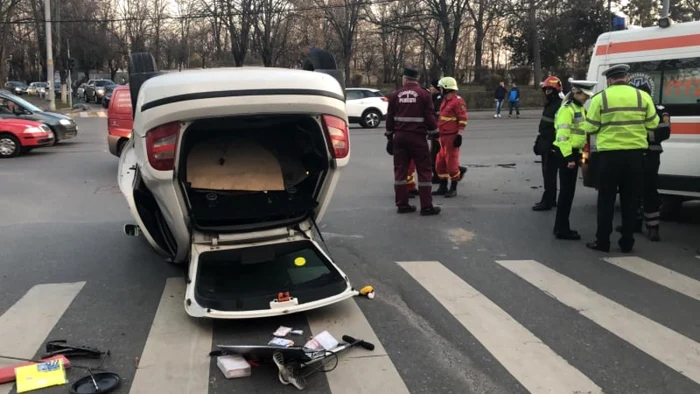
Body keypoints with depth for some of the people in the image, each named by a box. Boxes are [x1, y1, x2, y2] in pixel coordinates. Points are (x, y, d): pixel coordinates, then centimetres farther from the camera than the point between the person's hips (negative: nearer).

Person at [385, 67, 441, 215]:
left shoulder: (396, 95, 5)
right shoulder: (424, 94, -4)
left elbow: (389, 118, 7)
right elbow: (430, 117, -6)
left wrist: (389, 137, 15)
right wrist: (434, 135, 6)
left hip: (399, 136, 4)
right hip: (417, 137, -3)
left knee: (400, 170, 9)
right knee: (424, 170, 2)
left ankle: (402, 204, 12)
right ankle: (426, 206, 1)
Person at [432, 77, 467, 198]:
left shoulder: (457, 101, -13)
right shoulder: (445, 101, 17)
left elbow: (463, 120, -17)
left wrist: (459, 135, -21)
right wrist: (438, 133, 25)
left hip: (452, 137, -10)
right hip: (443, 136, 10)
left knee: (452, 163, -4)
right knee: (440, 163, 12)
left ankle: (453, 189, 6)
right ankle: (443, 187, 21)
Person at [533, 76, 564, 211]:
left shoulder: (560, 106, -15)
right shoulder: (549, 104, 18)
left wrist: (554, 145, -26)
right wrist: (538, 142, 23)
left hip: (553, 146, -10)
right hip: (545, 145, 10)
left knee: (549, 174, -7)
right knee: (547, 173, 14)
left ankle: (546, 201, -3)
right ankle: (551, 200, 22)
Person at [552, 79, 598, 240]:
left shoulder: (580, 109, 16)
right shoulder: (567, 109, -15)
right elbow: (562, 135, -21)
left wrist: (578, 154, 22)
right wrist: (568, 157, -24)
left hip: (573, 151, 10)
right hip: (566, 153, -10)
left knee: (569, 190, 13)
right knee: (567, 191, -7)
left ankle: (561, 227, 21)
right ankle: (562, 229, -2)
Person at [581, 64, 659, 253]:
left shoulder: (600, 98, -5)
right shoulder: (642, 96, 1)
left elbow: (590, 128, -3)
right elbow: (652, 124, 5)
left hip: (610, 155, -2)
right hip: (635, 154, 2)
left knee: (606, 200, 8)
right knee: (630, 200, 11)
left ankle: (602, 241, 9)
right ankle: (627, 242, 15)